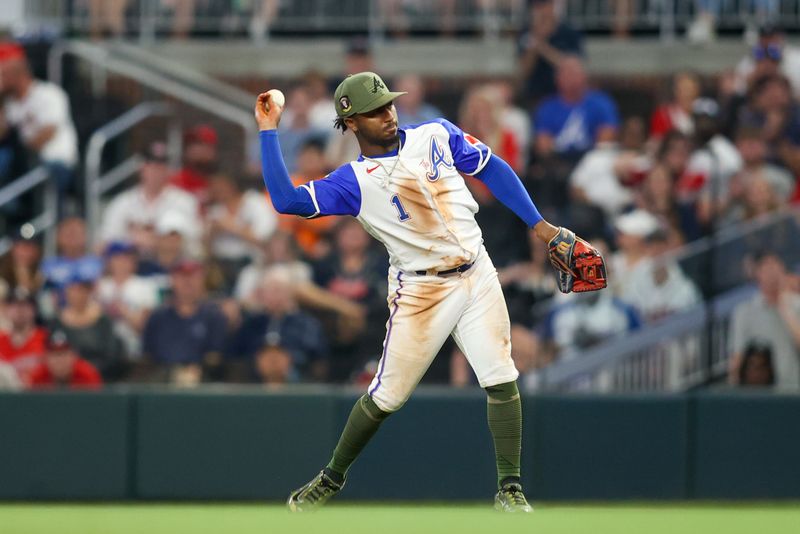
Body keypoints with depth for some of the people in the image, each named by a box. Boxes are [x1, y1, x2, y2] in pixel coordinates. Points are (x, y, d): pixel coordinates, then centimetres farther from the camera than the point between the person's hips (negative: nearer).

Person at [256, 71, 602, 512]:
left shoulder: (437, 136, 3)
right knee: (387, 396, 1)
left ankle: (509, 491, 2)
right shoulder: (353, 181, -6)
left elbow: (493, 170, 10)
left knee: (502, 381, -7)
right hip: (420, 290, -3)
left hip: (477, 277, 3)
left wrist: (537, 223, 4)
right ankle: (331, 479, 21)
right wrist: (268, 132, -17)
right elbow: (286, 201, -17)